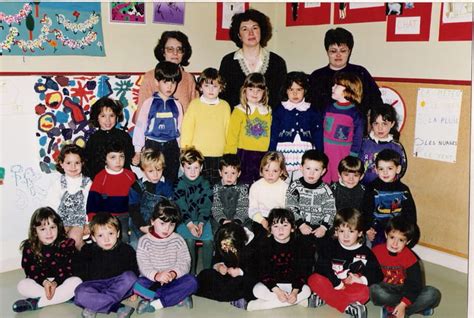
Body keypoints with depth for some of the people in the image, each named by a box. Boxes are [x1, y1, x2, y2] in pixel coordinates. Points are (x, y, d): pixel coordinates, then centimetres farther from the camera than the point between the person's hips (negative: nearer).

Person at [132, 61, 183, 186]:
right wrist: (138, 152, -2)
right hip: (152, 146, -2)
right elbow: (140, 127, -2)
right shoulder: (149, 103, -4)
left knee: (171, 180, 10)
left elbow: (180, 129, 9)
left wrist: (181, 151, 11)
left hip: (171, 147, 3)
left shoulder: (177, 105, 4)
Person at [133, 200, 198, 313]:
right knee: (137, 285, -33)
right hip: (152, 280, -1)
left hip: (173, 280, 1)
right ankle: (179, 298, -26)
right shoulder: (144, 241, -3)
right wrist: (156, 275, -34)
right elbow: (144, 266, -13)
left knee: (192, 282, -27)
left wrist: (174, 273, -29)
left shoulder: (178, 240, 2)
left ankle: (154, 304, -28)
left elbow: (184, 262, -7)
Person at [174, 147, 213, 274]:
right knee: (189, 240, -27)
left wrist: (201, 223, -17)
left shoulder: (205, 184, 2)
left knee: (208, 239, -23)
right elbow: (181, 207, -10)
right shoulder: (180, 184, -4)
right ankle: (191, 272, -12)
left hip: (202, 220, 2)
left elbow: (206, 207, -3)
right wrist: (190, 224, -21)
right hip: (184, 220, -1)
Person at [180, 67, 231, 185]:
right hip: (198, 154, -1)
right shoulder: (194, 104, 2)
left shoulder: (225, 106, 8)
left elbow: (228, 131, 11)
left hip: (219, 155, 2)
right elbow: (187, 129, 3)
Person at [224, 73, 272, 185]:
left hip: (263, 155, 3)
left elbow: (269, 134, 8)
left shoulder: (268, 111, 10)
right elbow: (232, 136, -2)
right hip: (244, 155, -3)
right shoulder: (239, 110, 0)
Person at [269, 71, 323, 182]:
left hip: (305, 157, 1)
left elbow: (318, 137, 7)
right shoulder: (279, 111, 4)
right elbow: (273, 136, 4)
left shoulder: (312, 112, 7)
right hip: (283, 155, 0)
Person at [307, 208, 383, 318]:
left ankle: (323, 298, -32)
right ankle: (347, 307, -34)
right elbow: (322, 268, -13)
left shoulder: (365, 252, 2)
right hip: (331, 285, 1)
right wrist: (337, 284, -18)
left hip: (352, 288, 0)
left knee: (363, 292, -33)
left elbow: (377, 275, 2)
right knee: (314, 280, -31)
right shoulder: (330, 246, -1)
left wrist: (362, 279, -15)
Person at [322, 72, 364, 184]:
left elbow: (357, 139, -4)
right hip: (325, 154, 4)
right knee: (324, 182, 7)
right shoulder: (329, 108, 7)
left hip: (344, 157, -4)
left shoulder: (355, 114, -6)